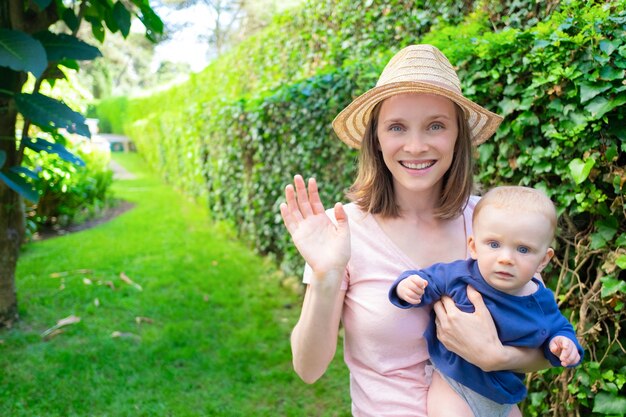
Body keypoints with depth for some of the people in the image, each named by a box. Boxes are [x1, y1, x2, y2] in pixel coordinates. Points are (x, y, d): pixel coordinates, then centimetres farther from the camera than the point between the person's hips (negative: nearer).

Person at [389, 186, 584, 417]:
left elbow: (558, 327, 8)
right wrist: (407, 286, -29)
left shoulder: (542, 302, -9)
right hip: (453, 380, -4)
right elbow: (428, 279, -7)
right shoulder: (457, 276, -19)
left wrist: (563, 343, -14)